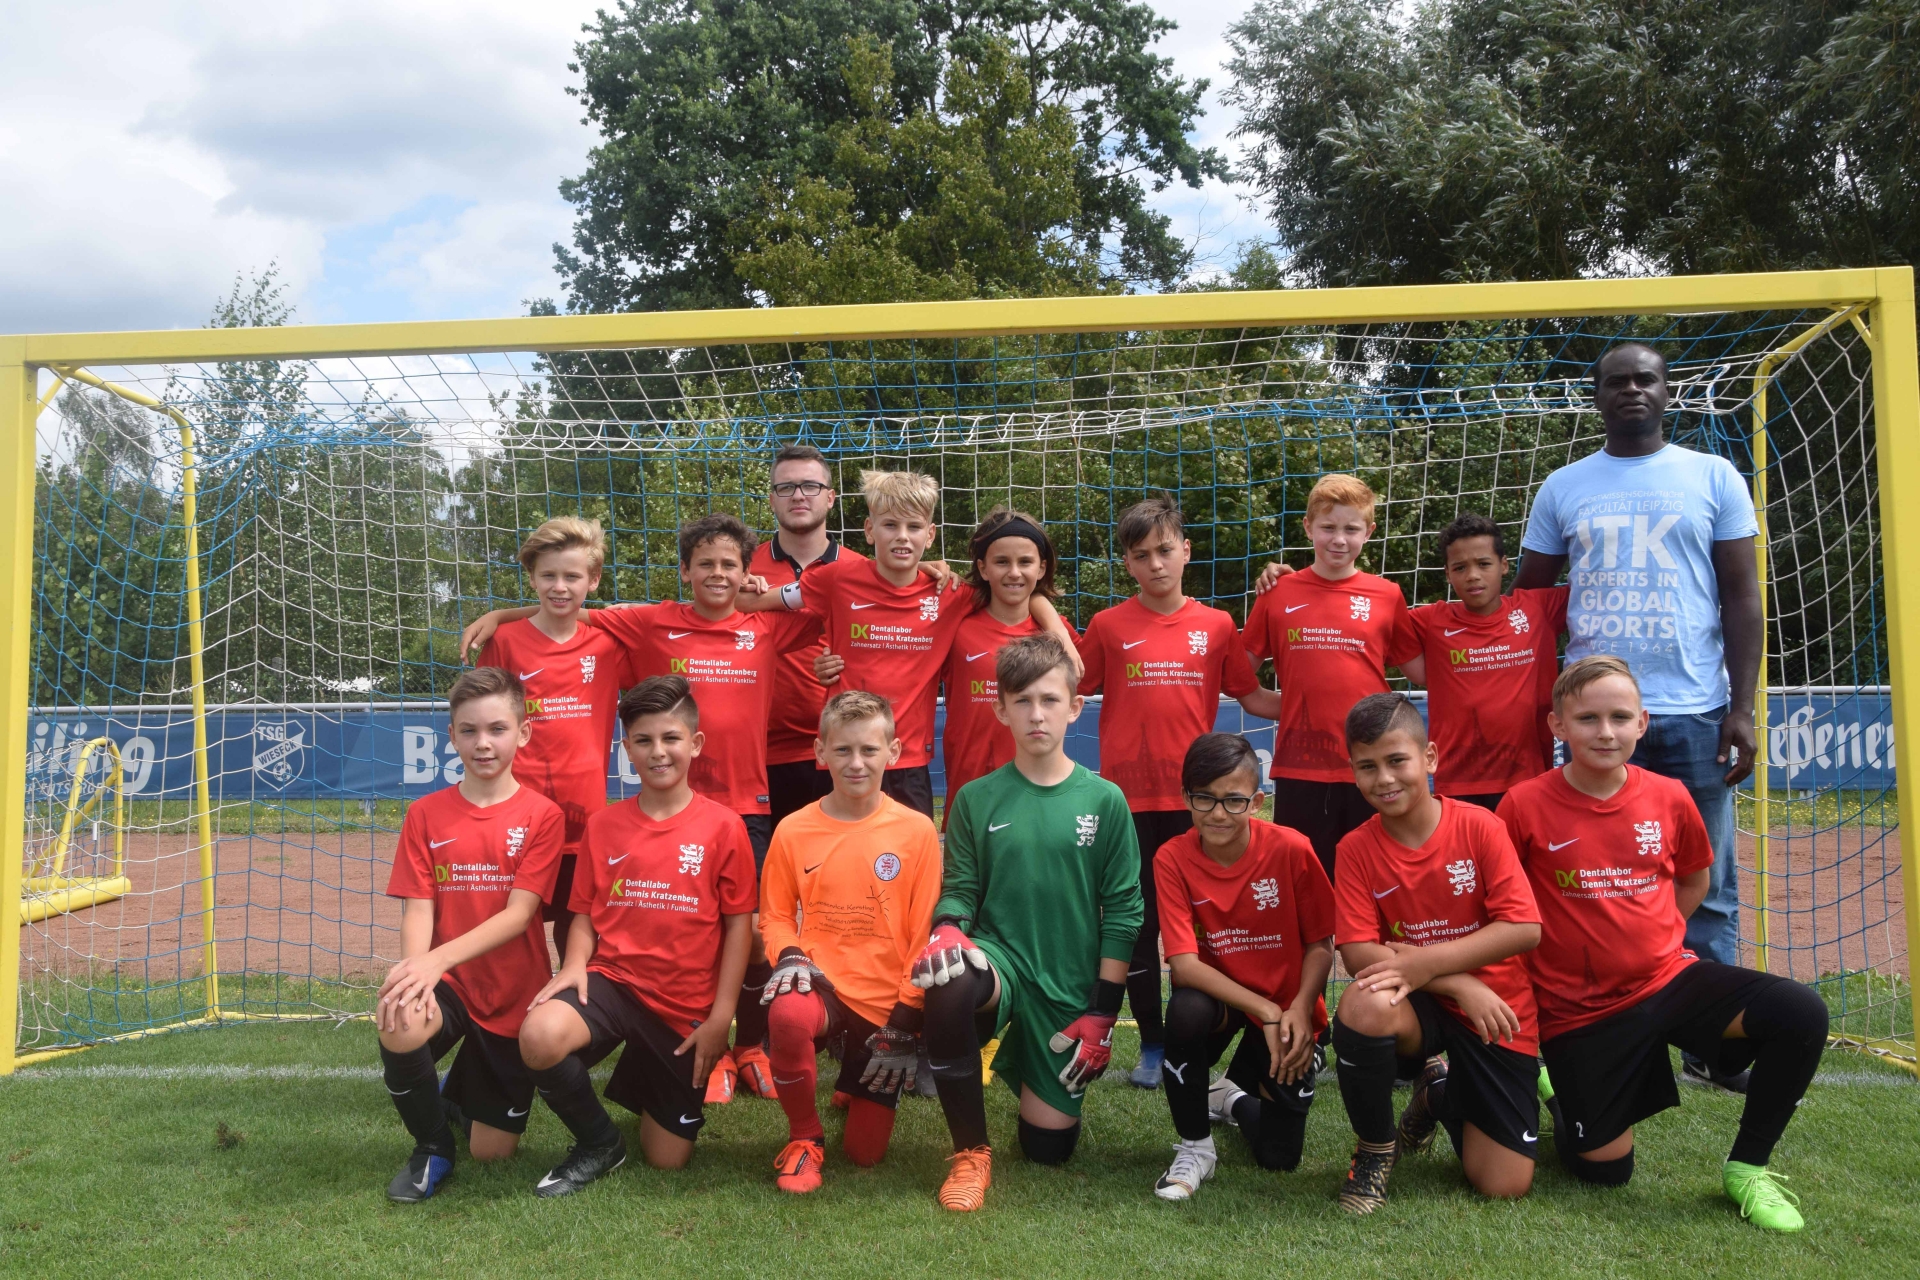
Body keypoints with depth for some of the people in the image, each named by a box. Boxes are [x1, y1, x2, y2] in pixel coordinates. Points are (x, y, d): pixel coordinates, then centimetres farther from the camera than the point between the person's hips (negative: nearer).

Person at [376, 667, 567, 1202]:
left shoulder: (542, 815, -7)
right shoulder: (426, 814, 2)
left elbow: (518, 914, -15)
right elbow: (418, 908, -6)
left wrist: (438, 958, -29)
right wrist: (416, 972, -27)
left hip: (514, 997, -1)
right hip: (448, 984, 1)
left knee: (493, 1151, 5)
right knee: (399, 1028, -36)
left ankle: (457, 1092, 44)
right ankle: (432, 1146, -4)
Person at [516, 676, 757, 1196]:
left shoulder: (723, 826, -5)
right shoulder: (604, 826, 2)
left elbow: (738, 923, -3)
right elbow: (586, 913, 8)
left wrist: (721, 1016, -7)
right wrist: (574, 965, -13)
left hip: (687, 1007, -1)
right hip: (614, 980, 1)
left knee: (668, 1158, 4)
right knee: (539, 1036, -34)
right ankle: (599, 1144, -3)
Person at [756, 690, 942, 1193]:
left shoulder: (917, 831, -5)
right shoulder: (794, 830, -2)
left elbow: (924, 933, -3)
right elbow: (775, 915, 7)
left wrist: (906, 1025, -5)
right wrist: (789, 957, -15)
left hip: (886, 1002, 0)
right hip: (821, 985, 0)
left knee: (865, 1151, 2)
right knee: (788, 1015, -37)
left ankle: (859, 1086, 39)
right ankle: (804, 1138, -8)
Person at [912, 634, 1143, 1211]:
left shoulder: (1104, 800, -2)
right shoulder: (977, 799, 0)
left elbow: (1123, 910, -1)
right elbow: (959, 888, 2)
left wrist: (1103, 1012, -3)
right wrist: (947, 929, -22)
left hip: (1070, 990, 1)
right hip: (998, 957, 0)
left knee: (1048, 1146, 3)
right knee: (949, 986, -37)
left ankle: (1029, 1070, 39)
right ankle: (970, 1152, -14)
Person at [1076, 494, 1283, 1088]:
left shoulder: (1217, 625, 4)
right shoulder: (1109, 626, 1)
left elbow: (1252, 696, 10)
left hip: (1194, 797, 0)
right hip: (1129, 797, 0)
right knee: (1138, 925, 9)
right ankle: (1152, 1044, 23)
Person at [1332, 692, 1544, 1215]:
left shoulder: (1479, 827, -11)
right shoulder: (1356, 848, -7)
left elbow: (1525, 929, -17)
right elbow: (1358, 954, -14)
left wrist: (1425, 963, -25)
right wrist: (1459, 983, -24)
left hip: (1493, 1014, 0)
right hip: (1420, 1011, 0)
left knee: (1504, 1185, -5)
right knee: (1363, 1004, -37)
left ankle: (1441, 1092, 28)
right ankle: (1374, 1149, -8)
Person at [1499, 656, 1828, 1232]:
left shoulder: (1669, 798, -3)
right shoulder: (1525, 805, -14)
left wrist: (1649, 936, 8)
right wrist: (1542, 955, -5)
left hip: (1668, 978, 3)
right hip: (1580, 1009, -3)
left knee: (1801, 1012, -22)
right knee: (1605, 1169, 2)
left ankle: (1747, 1167, -1)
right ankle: (1557, 1089, 36)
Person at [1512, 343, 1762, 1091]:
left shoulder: (1714, 478, 7)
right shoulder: (1563, 488, 9)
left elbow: (1741, 597, 4)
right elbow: (1527, 599, 11)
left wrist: (1743, 707, -4)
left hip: (1694, 712, 0)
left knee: (1706, 888, 4)